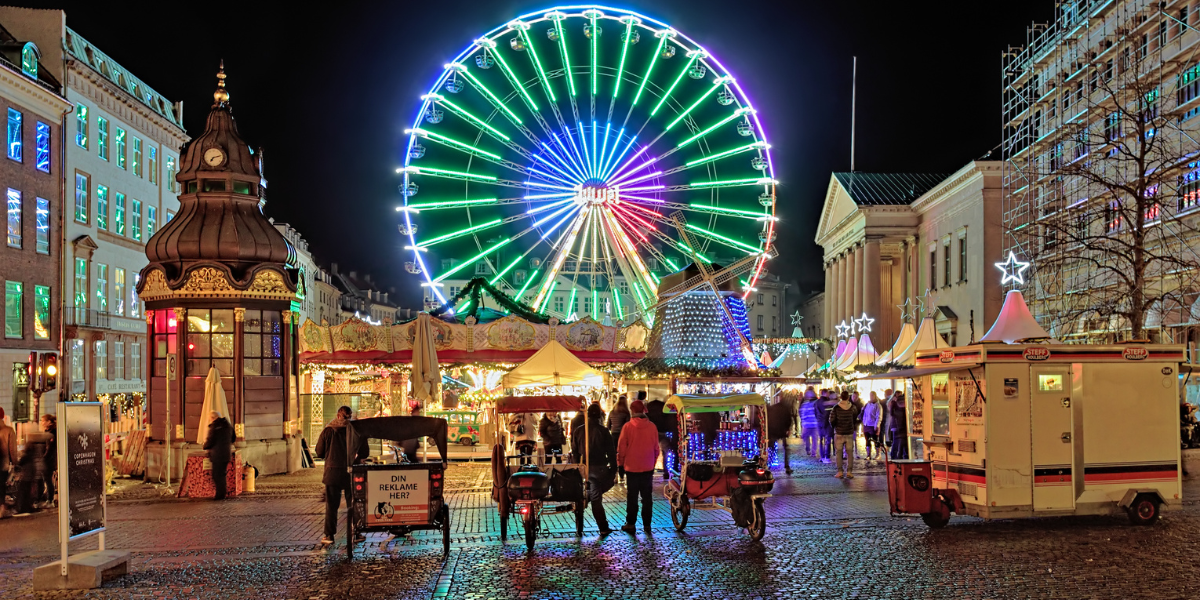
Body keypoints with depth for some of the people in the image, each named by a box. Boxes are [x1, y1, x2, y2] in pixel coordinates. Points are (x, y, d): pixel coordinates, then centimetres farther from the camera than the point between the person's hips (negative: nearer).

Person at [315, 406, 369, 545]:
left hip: (333, 472, -1)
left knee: (331, 505, 6)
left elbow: (319, 452, 4)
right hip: (352, 474, 1)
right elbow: (365, 453, 6)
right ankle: (355, 534, 14)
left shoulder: (328, 430, -2)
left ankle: (329, 535, 7)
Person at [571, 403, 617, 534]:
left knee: (595, 497, 15)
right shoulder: (603, 431, -8)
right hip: (600, 468, -3)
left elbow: (574, 452, 6)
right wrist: (613, 468, 1)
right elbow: (611, 452, -7)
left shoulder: (578, 431, 3)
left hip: (584, 468, 3)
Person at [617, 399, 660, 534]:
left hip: (632, 467, -2)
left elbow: (621, 447, -7)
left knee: (632, 497, 7)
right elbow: (656, 447, 5)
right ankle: (647, 524, 12)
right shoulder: (652, 427, -3)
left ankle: (630, 524, 9)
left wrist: (620, 463, 6)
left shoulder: (627, 427, -11)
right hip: (648, 468, 2)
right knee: (647, 497, 10)